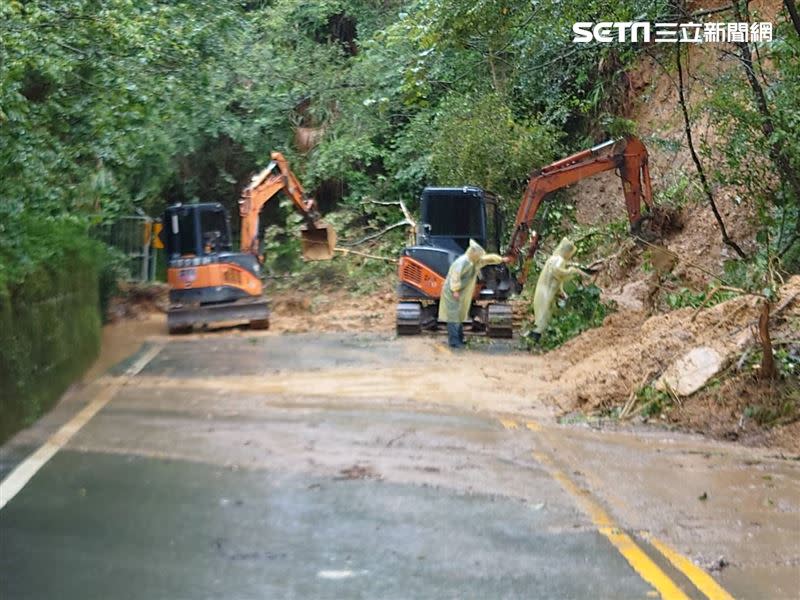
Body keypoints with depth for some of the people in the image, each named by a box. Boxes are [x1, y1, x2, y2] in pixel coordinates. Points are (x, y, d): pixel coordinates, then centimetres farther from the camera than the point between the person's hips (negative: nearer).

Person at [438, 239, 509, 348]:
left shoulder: (475, 261, 8)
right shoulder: (462, 262, -22)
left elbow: (488, 259, 20)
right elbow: (455, 276, -27)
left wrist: (502, 259, 26)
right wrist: (455, 290, -29)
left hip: (463, 294, 10)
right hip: (453, 293, -10)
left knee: (460, 316, 15)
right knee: (454, 316, -10)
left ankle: (459, 339, 22)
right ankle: (454, 341, -11)